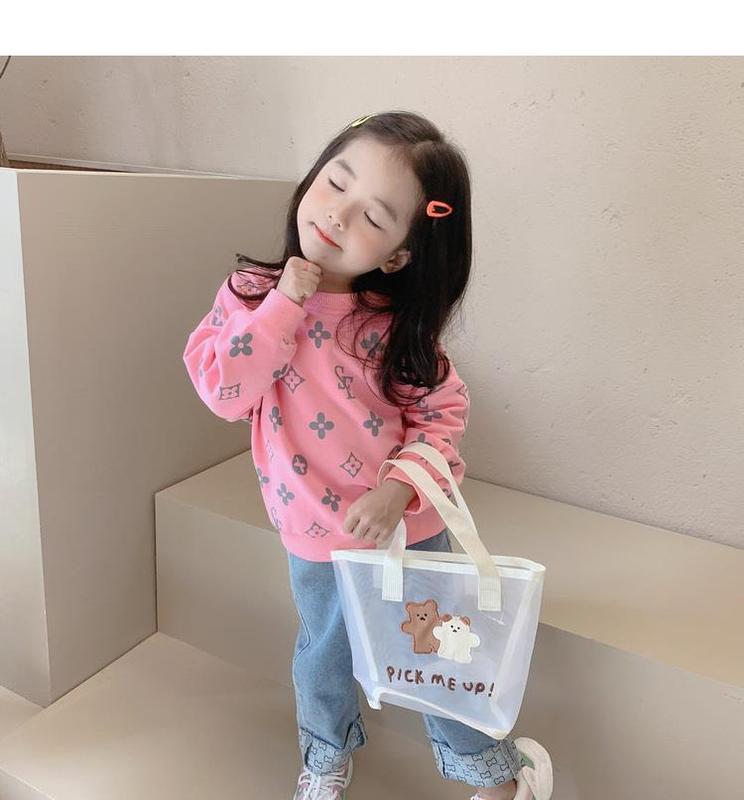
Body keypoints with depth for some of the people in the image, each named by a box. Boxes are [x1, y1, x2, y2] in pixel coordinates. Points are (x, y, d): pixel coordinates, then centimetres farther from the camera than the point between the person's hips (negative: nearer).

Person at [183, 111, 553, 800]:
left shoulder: (398, 324, -13)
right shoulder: (252, 294, -11)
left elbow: (442, 412, -9)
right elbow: (226, 394, -21)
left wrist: (399, 487, -24)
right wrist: (284, 304, -27)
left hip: (407, 524, 0)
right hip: (315, 531, 1)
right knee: (326, 649, 23)